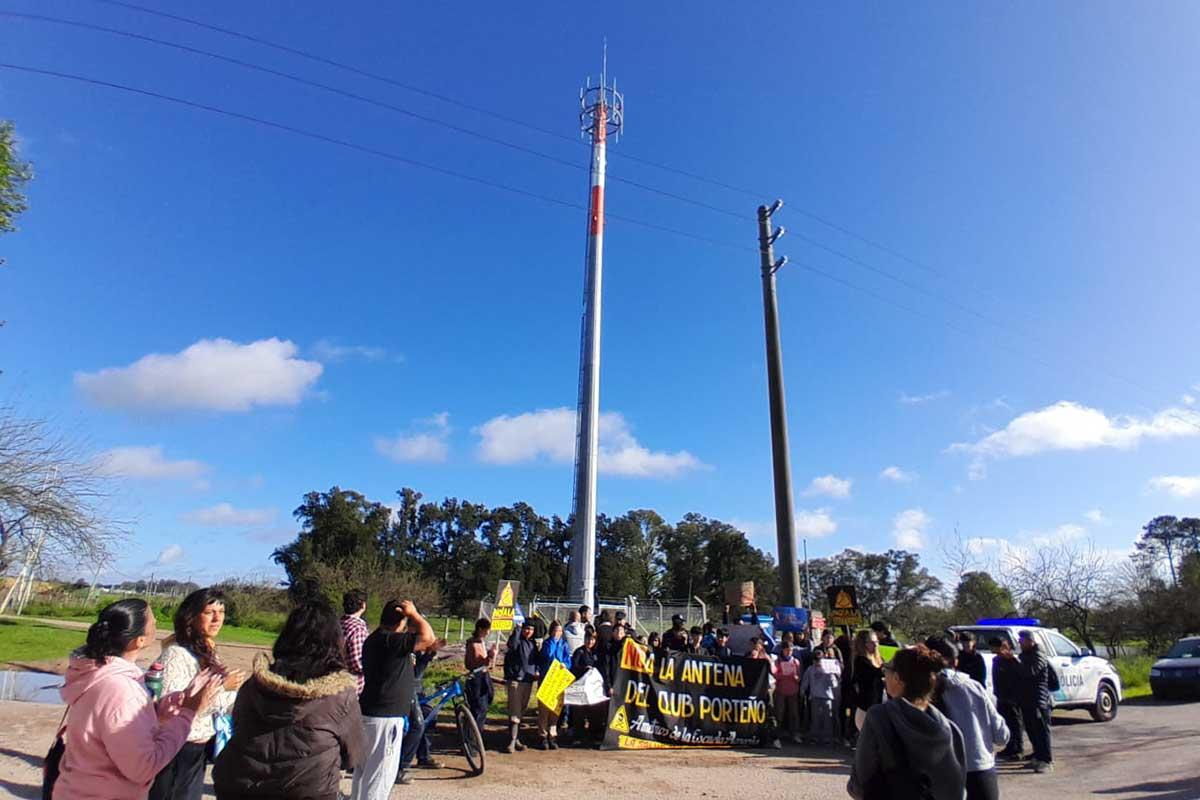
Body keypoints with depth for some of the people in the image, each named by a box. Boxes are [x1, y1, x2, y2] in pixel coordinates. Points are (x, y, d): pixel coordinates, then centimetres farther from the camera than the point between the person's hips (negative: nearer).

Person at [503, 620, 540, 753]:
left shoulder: (533, 643, 12)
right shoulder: (518, 641, -9)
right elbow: (512, 644, -34)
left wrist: (537, 671, 6)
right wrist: (518, 628, -30)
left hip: (528, 681, 7)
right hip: (515, 680, -7)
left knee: (521, 710, 15)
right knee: (515, 711, -10)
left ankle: (516, 739, 25)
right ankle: (512, 741, -6)